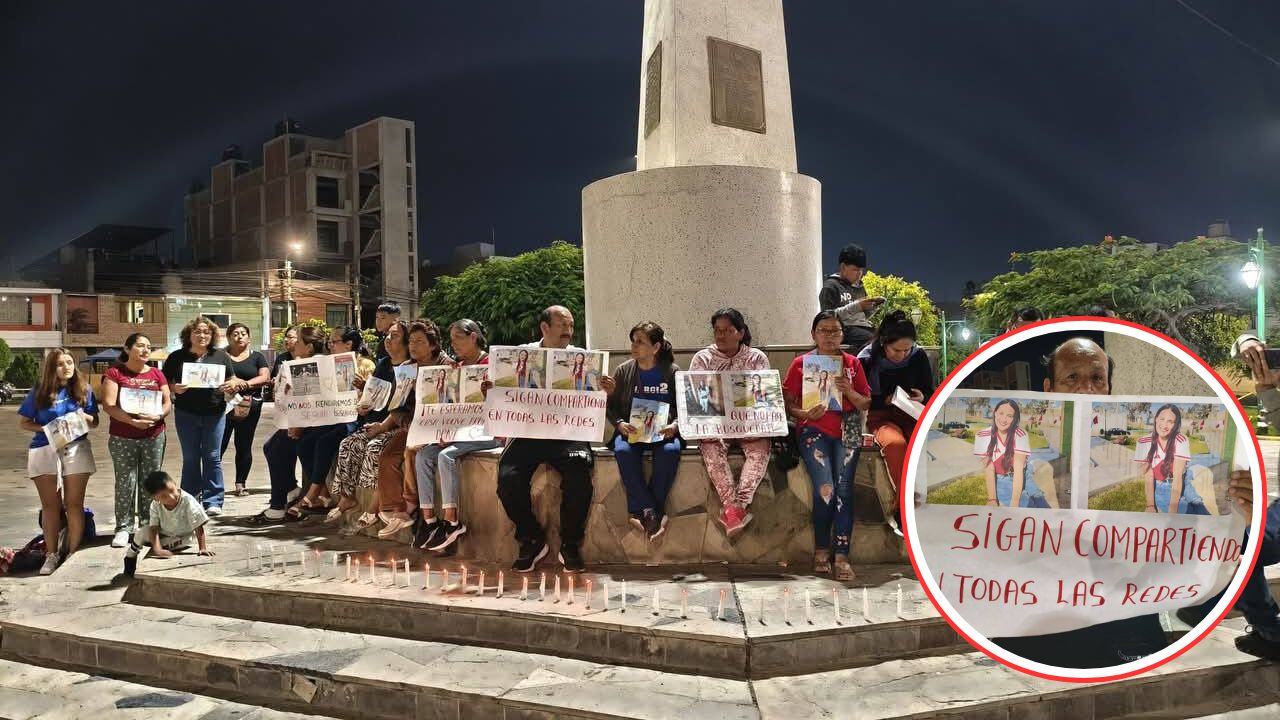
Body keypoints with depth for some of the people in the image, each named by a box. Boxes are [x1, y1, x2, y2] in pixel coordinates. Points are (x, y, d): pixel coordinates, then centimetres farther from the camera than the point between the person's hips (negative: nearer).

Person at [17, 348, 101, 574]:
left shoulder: (83, 390, 3)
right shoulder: (39, 392, 0)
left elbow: (95, 422, 7)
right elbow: (23, 422, 4)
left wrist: (84, 417, -15)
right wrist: (45, 428, -13)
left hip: (76, 449, 0)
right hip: (44, 450, 0)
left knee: (74, 504, 3)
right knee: (50, 505, 6)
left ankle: (73, 553, 10)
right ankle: (51, 554, 14)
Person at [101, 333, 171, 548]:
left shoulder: (157, 374, 10)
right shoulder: (115, 372, -1)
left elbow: (167, 402, 7)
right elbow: (108, 405, -9)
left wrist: (157, 416, -14)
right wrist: (132, 421, -21)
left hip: (154, 436, 3)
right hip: (122, 438, -3)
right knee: (125, 483, -2)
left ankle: (148, 526, 15)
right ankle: (123, 528, 6)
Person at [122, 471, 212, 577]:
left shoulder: (188, 501, -32)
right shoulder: (155, 505, -21)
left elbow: (198, 527, -28)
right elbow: (154, 528, -24)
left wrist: (203, 548, -30)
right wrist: (157, 549, -38)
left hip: (181, 537, -2)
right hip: (162, 533, 3)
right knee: (142, 532, -20)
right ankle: (130, 558, 7)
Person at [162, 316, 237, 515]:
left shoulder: (221, 356, 6)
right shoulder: (176, 357, 4)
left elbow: (234, 380, 9)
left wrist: (231, 386, -14)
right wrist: (174, 388, -16)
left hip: (214, 413, 0)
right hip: (186, 414, 0)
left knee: (212, 457, 1)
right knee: (190, 458, 8)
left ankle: (212, 501, 6)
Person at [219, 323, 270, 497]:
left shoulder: (257, 357, 11)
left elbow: (265, 377, -1)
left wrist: (246, 384, -17)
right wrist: (230, 382, -17)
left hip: (249, 406, 1)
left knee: (244, 446, 5)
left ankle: (241, 484, 14)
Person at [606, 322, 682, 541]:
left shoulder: (672, 372, 5)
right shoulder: (623, 371, 8)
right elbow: (610, 405, 8)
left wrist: (674, 425, -14)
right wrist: (620, 424, -11)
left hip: (663, 431, -1)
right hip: (630, 430, 1)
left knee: (670, 451, -35)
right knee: (623, 451, -34)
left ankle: (644, 513, -23)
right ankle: (652, 514, -26)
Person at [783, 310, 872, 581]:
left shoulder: (852, 363, 13)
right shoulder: (801, 363, 8)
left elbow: (866, 405, 12)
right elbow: (787, 404, 5)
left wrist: (848, 391, -7)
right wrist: (805, 414, -15)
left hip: (847, 429, 2)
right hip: (814, 430, -2)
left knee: (843, 487, -18)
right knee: (825, 488, -21)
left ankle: (842, 555, -14)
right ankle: (821, 549, -2)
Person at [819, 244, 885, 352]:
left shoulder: (859, 286, 23)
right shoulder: (830, 286, 0)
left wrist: (874, 305, 6)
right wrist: (857, 306, -16)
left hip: (864, 327, 7)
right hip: (845, 329, -7)